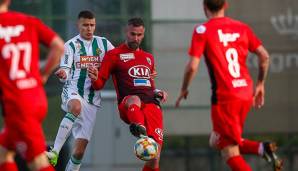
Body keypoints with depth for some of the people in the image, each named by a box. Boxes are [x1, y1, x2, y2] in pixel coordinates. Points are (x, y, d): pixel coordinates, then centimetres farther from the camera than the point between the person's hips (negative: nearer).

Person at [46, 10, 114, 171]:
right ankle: (54, 153, -44)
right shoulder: (71, 45, 2)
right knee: (76, 107, -40)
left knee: (80, 149, -2)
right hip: (73, 92, -3)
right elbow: (65, 71, -7)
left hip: (92, 99, 3)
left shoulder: (103, 43, 11)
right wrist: (62, 74, -32)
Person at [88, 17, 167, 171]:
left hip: (151, 103, 5)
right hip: (126, 104, -5)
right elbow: (99, 84, 9)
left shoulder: (149, 58, 28)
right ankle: (140, 129, -74)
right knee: (134, 100, -45)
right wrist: (94, 79, -15)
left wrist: (158, 93, 15)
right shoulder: (114, 55, 12)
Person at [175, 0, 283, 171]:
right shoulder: (241, 27, 10)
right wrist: (260, 84, 19)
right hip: (246, 93, 6)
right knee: (217, 142, 21)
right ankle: (262, 148, -2)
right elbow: (264, 56, 6)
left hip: (224, 97, -6)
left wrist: (184, 90, 6)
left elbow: (192, 66, -11)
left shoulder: (202, 30, -4)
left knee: (230, 153, -1)